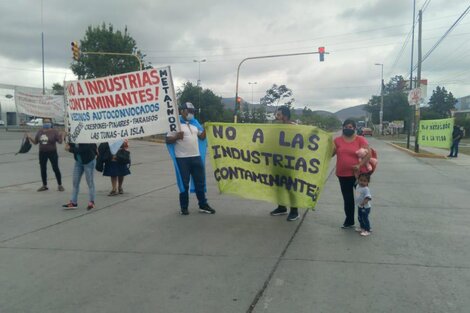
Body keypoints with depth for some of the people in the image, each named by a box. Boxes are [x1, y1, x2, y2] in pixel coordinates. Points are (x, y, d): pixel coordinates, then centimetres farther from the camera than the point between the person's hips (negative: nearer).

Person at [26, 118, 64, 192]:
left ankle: (60, 185, 6)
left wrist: (61, 136, -30)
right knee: (43, 169, 9)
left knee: (55, 168, -3)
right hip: (42, 153, 5)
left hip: (52, 152, -4)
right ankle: (44, 185, 21)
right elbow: (35, 142, 12)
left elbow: (60, 141, -11)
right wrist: (29, 137, -3)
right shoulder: (39, 132, 7)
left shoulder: (54, 131, -7)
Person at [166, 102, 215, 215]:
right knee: (184, 183, 1)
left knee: (200, 182, 9)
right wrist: (177, 137, -25)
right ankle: (184, 207, 12)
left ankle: (203, 205, 19)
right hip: (182, 158, -6)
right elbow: (168, 140, -7)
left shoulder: (194, 123, 15)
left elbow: (201, 137, 19)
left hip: (196, 157, 6)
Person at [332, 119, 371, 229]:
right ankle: (349, 221, 29)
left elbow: (368, 154, -10)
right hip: (343, 174, 3)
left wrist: (360, 165, -21)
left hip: (358, 173, -2)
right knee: (347, 198, 14)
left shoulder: (360, 139, -4)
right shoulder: (338, 140, 4)